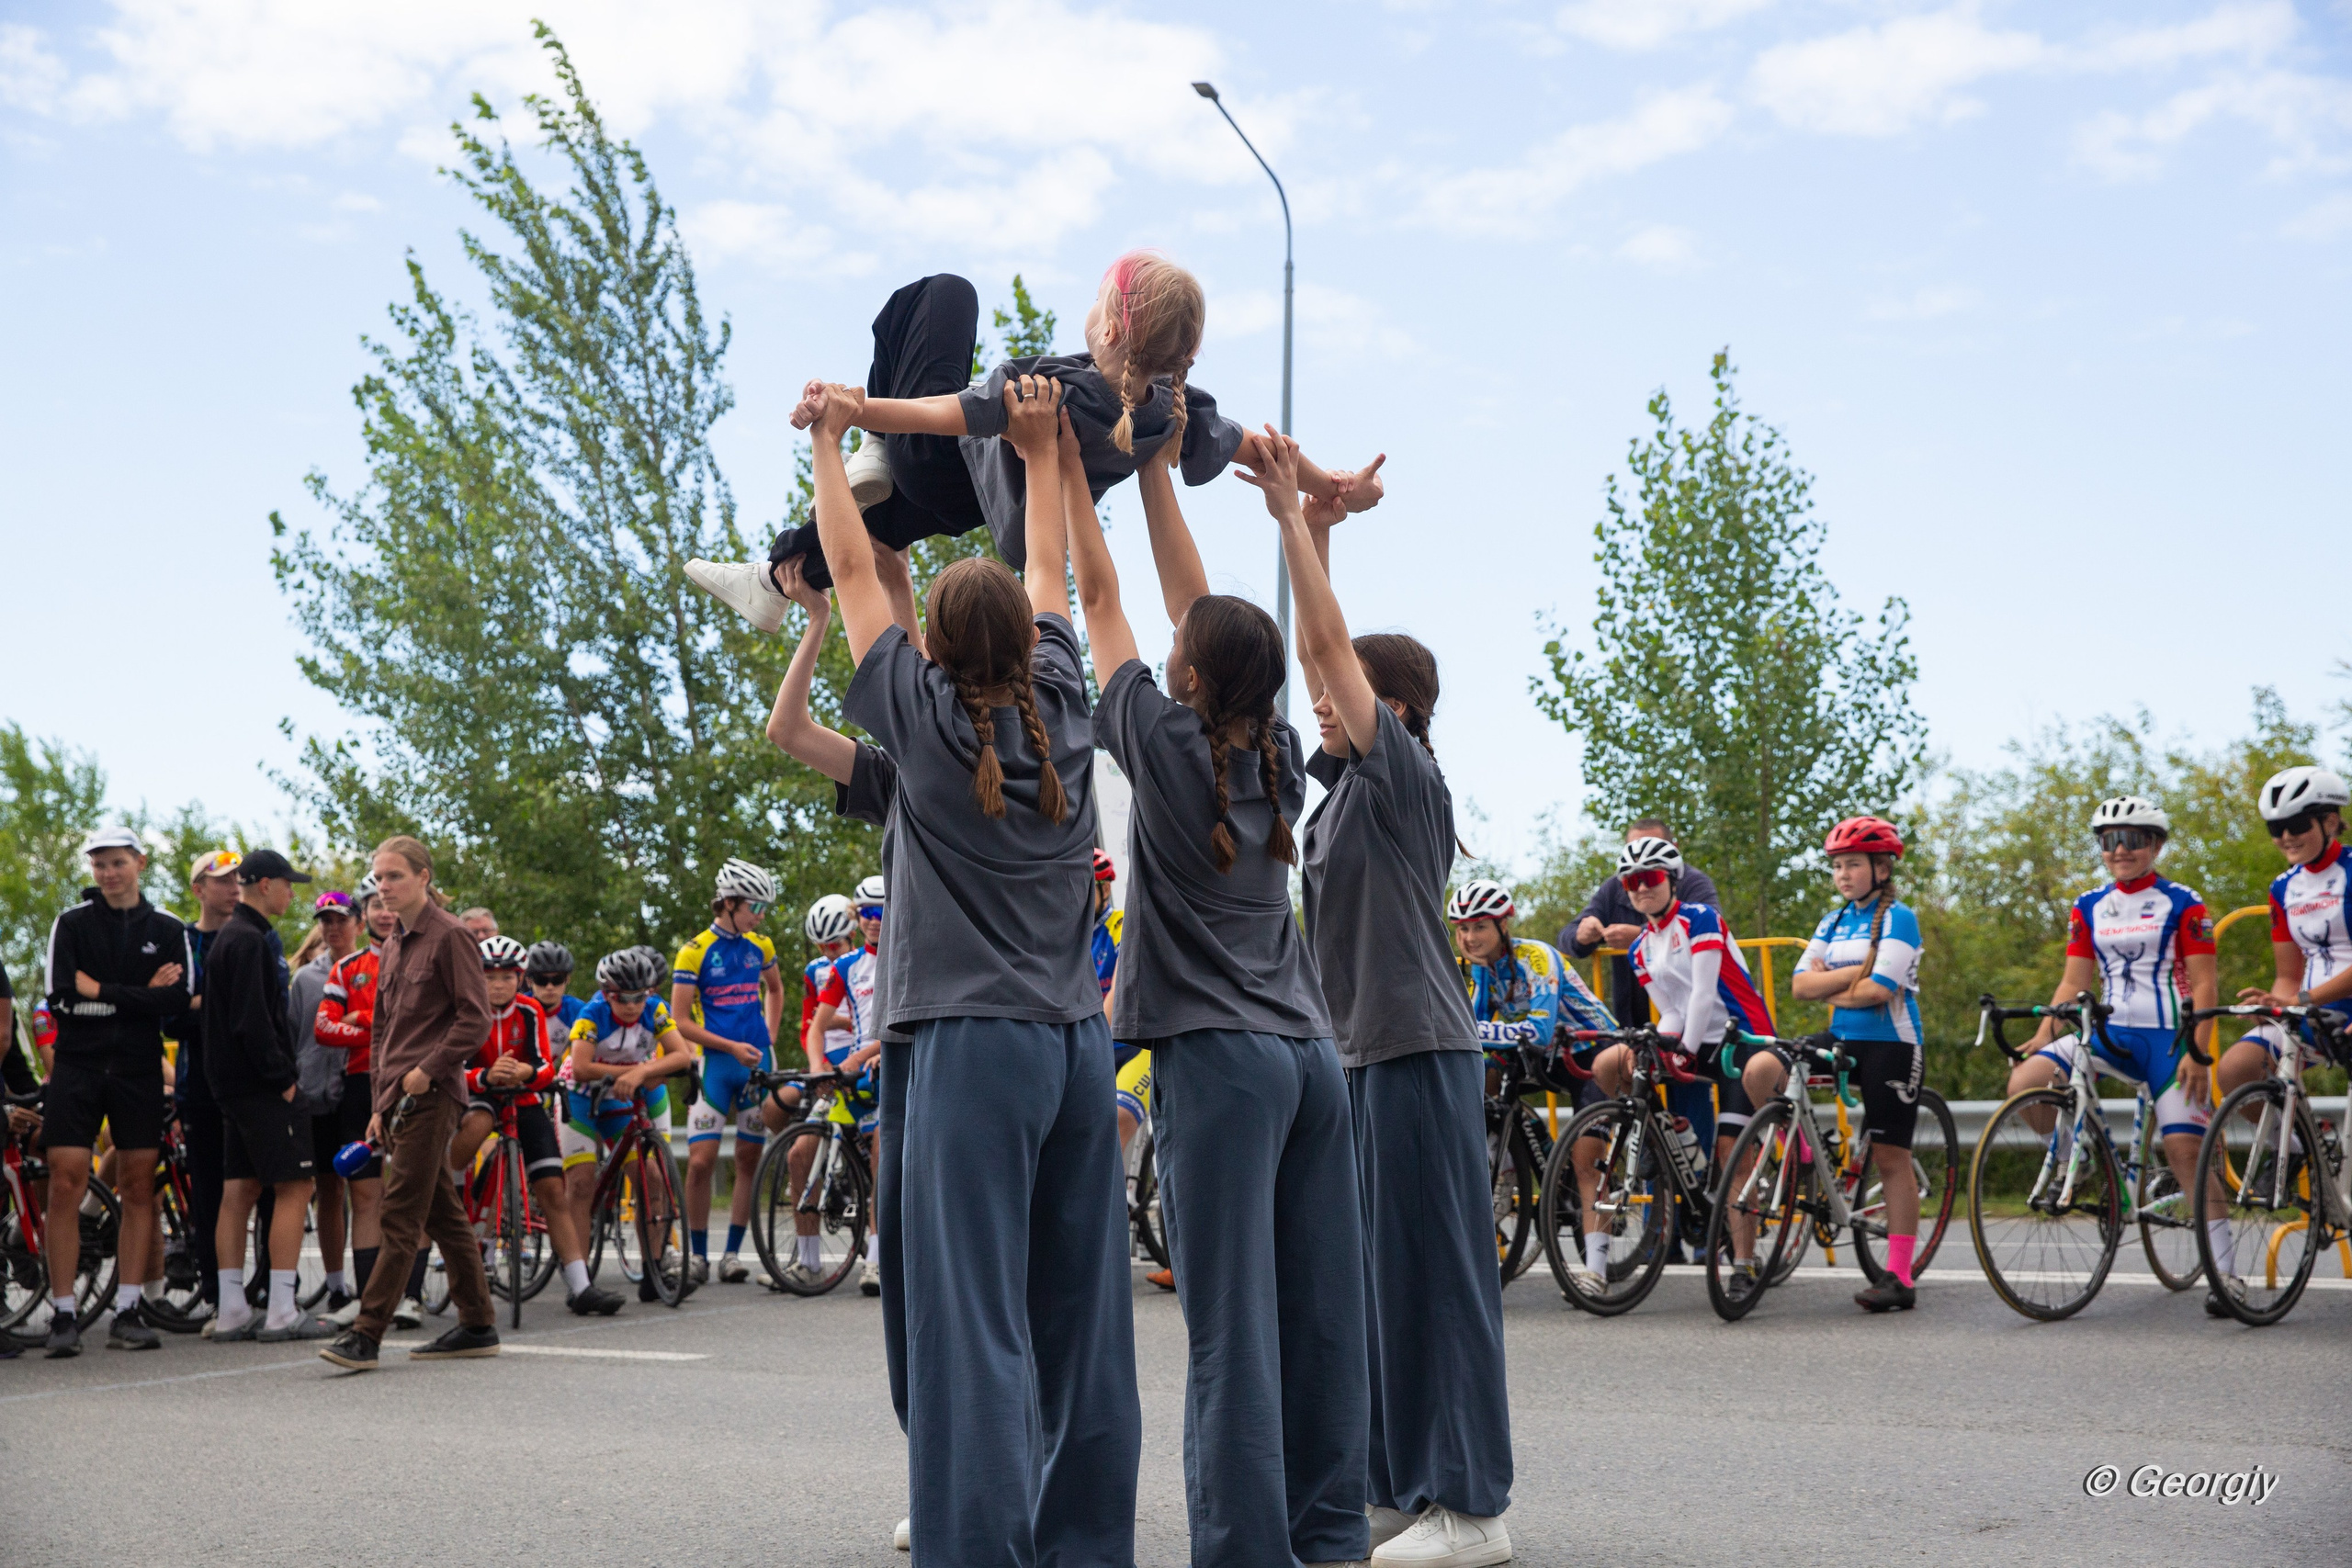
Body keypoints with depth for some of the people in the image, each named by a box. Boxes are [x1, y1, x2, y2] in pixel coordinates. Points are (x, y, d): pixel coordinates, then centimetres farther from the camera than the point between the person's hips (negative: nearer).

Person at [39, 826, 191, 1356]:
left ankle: (126, 1312, 9)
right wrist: (141, 995, -11)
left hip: (138, 1071, 2)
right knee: (65, 1187, -7)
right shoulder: (72, 924, 4)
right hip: (78, 1067, -1)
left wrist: (101, 991, -12)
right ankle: (62, 1316, -2)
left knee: (138, 1188, 2)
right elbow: (62, 997, -9)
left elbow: (176, 1001, -6)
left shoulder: (167, 931, 8)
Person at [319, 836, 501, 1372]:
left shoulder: (449, 936, -8)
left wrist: (428, 1070, -16)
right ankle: (478, 1325, 16)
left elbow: (476, 1018, -13)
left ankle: (365, 1333, -13)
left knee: (400, 1215, -11)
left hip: (432, 1096, -9)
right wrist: (381, 1105, 16)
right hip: (400, 1099, 9)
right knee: (442, 1212, 10)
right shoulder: (392, 947, 18)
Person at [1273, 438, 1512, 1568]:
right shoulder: (1346, 781, 13)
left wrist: (1292, 519, -9)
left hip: (1418, 1052, -9)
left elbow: (1331, 645, -13)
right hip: (1359, 1051, 9)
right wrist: (1313, 532, 15)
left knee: (1433, 1270, -6)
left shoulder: (1407, 778, -9)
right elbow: (1316, 652, 17)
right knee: (1372, 1272, 11)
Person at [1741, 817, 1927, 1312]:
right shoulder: (1833, 923, 15)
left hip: (1890, 1044, -6)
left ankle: (1900, 1278, -1)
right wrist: (1855, 974, -10)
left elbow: (1879, 989, -18)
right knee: (1758, 1070, -18)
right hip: (1841, 1040, 6)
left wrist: (1831, 990, -3)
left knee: (1890, 1158, -5)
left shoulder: (1897, 918, -6)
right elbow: (1801, 985, 3)